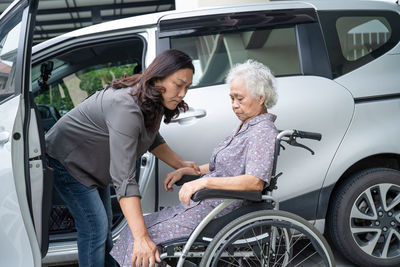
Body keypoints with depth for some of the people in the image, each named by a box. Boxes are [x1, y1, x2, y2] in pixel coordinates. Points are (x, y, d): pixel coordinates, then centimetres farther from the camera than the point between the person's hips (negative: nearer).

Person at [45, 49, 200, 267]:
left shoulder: (152, 102, -10)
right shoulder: (126, 109, -40)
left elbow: (152, 138, 12)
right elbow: (124, 178, -45)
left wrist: (180, 165, 1)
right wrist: (141, 237, -48)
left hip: (94, 165, 9)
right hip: (66, 159, -9)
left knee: (104, 223, 16)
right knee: (95, 226, -11)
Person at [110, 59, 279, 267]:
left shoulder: (263, 133, -15)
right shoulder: (245, 128, 16)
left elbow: (256, 182, -28)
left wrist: (204, 182, -33)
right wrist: (184, 170, 12)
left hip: (218, 212, -10)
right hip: (205, 204, 10)